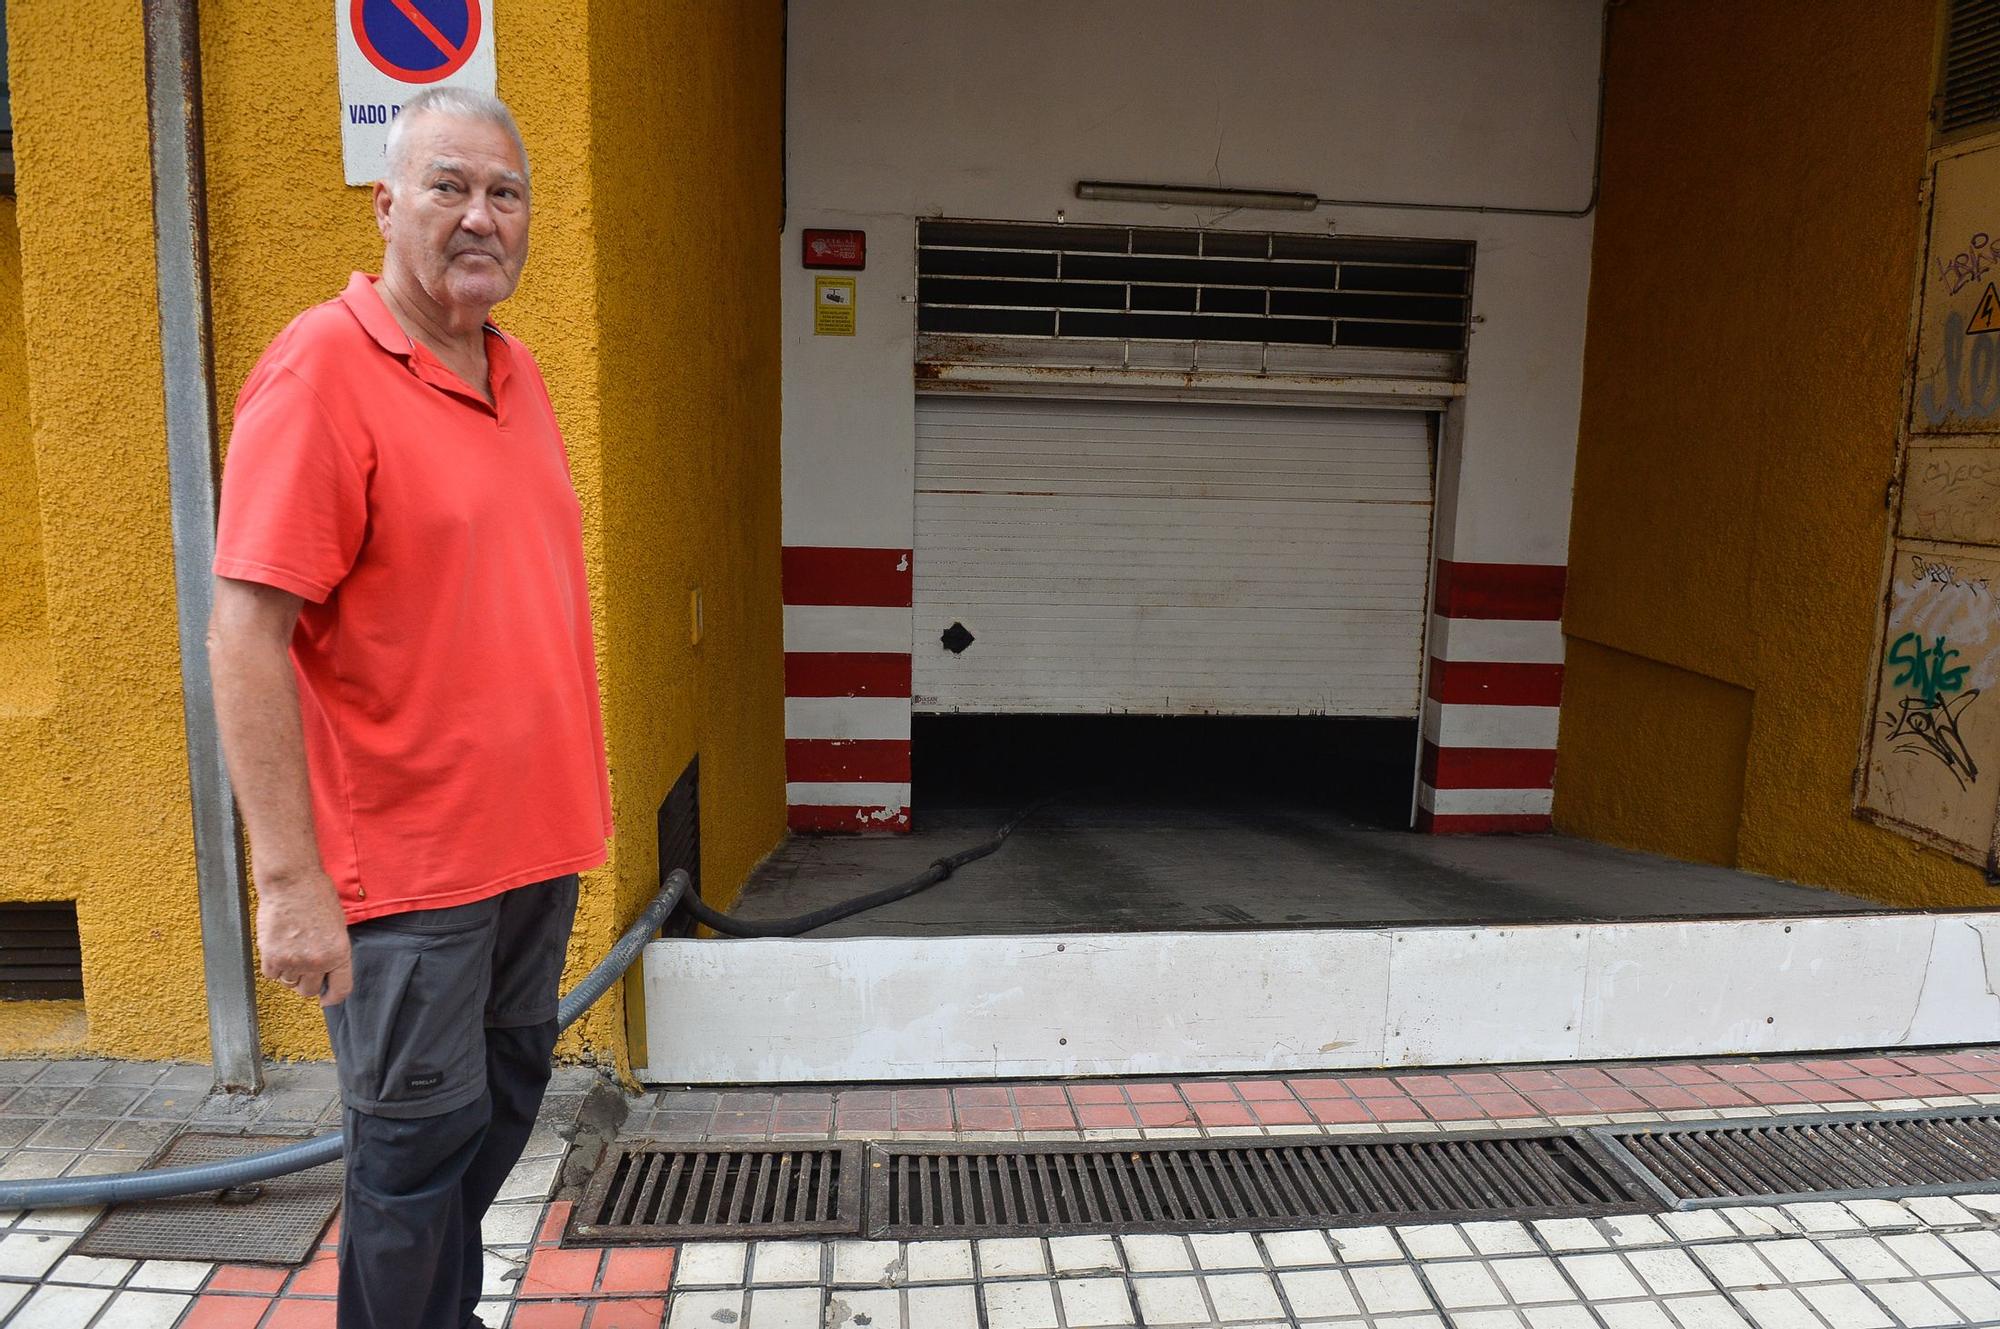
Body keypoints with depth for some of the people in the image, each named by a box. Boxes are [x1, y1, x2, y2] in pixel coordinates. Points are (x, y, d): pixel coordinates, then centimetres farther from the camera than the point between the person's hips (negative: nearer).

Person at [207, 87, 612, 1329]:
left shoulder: (516, 371, 9)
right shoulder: (322, 367, -14)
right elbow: (246, 635, -19)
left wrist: (573, 799, 15)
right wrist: (290, 880, -21)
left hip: (535, 839, 8)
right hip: (409, 858, -7)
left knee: (507, 1097, 22)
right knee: (423, 1134, 8)